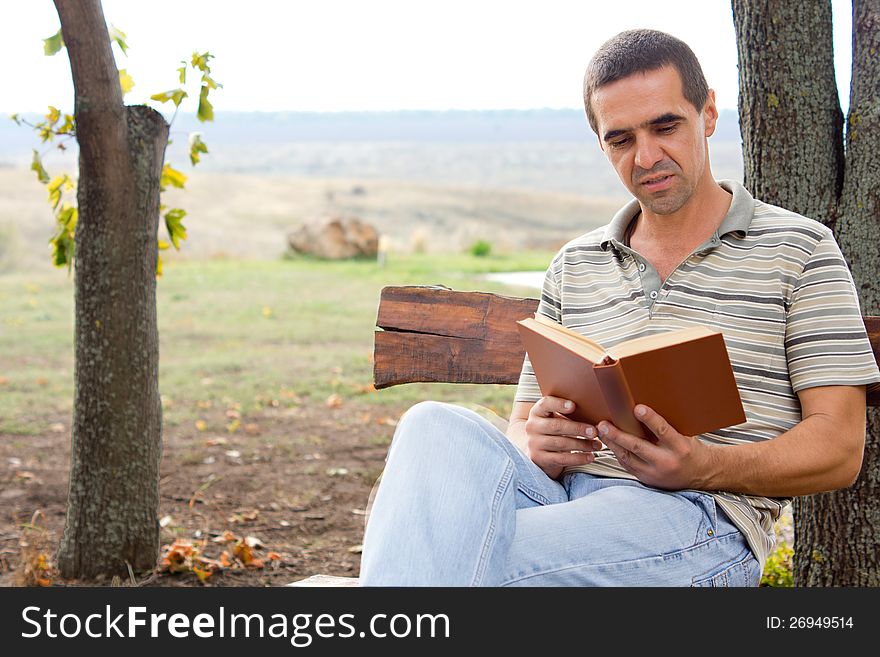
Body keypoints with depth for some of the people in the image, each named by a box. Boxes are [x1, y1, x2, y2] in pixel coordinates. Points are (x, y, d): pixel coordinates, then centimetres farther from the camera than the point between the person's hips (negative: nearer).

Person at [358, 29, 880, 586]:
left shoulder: (799, 249, 9)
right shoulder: (574, 267, 23)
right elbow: (523, 428, 22)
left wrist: (705, 466, -18)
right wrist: (540, 448, -6)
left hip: (701, 518, -5)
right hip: (565, 495, 5)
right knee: (437, 428, -31)